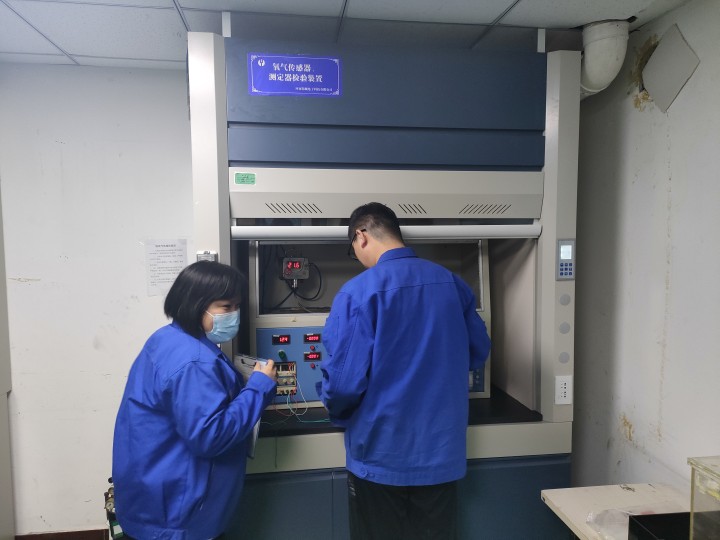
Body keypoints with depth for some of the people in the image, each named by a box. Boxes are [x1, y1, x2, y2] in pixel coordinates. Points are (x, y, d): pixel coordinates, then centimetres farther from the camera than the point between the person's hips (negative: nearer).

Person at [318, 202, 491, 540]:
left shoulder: (358, 293, -18)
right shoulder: (453, 283, -2)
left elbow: (345, 379, -19)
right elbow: (478, 353, 10)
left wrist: (337, 412, 3)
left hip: (380, 455, -4)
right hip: (441, 451, 5)